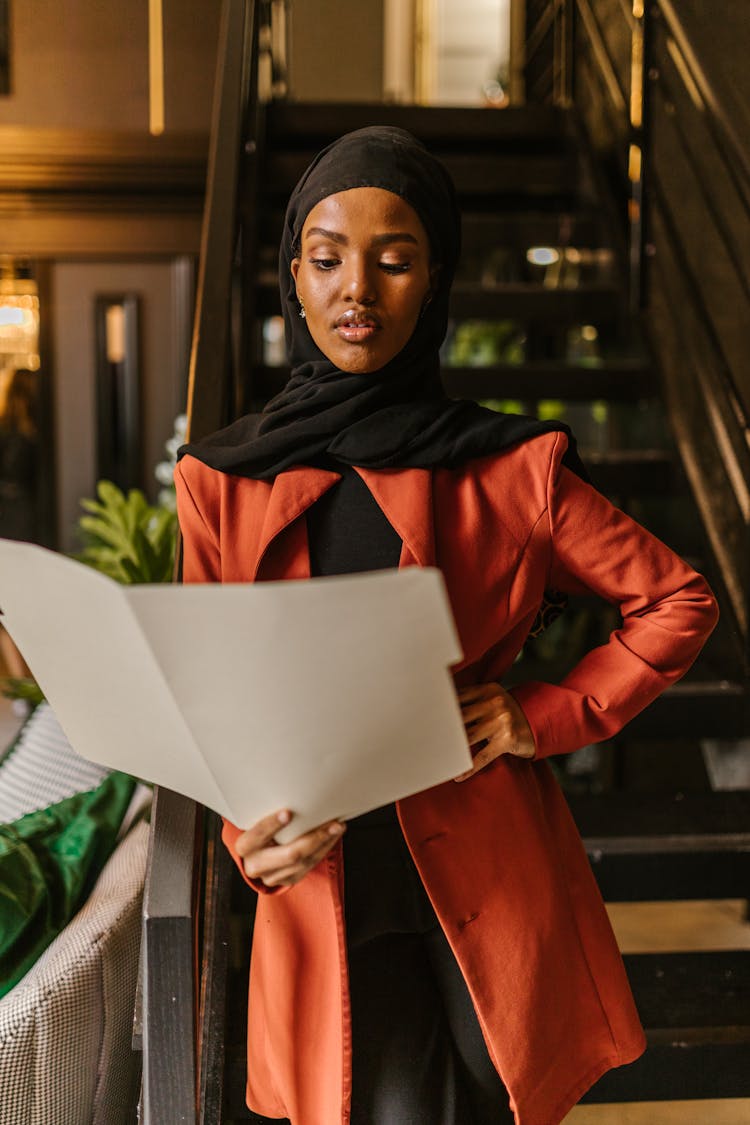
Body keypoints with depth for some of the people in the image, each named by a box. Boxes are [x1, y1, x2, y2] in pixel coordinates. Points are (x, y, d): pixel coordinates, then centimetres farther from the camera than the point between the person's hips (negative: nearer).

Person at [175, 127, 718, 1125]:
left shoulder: (510, 468, -3)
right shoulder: (222, 481, 2)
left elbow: (679, 602, 6)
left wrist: (558, 714, -5)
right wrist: (250, 831, -10)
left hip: (494, 881, 0)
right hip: (328, 891, 1)